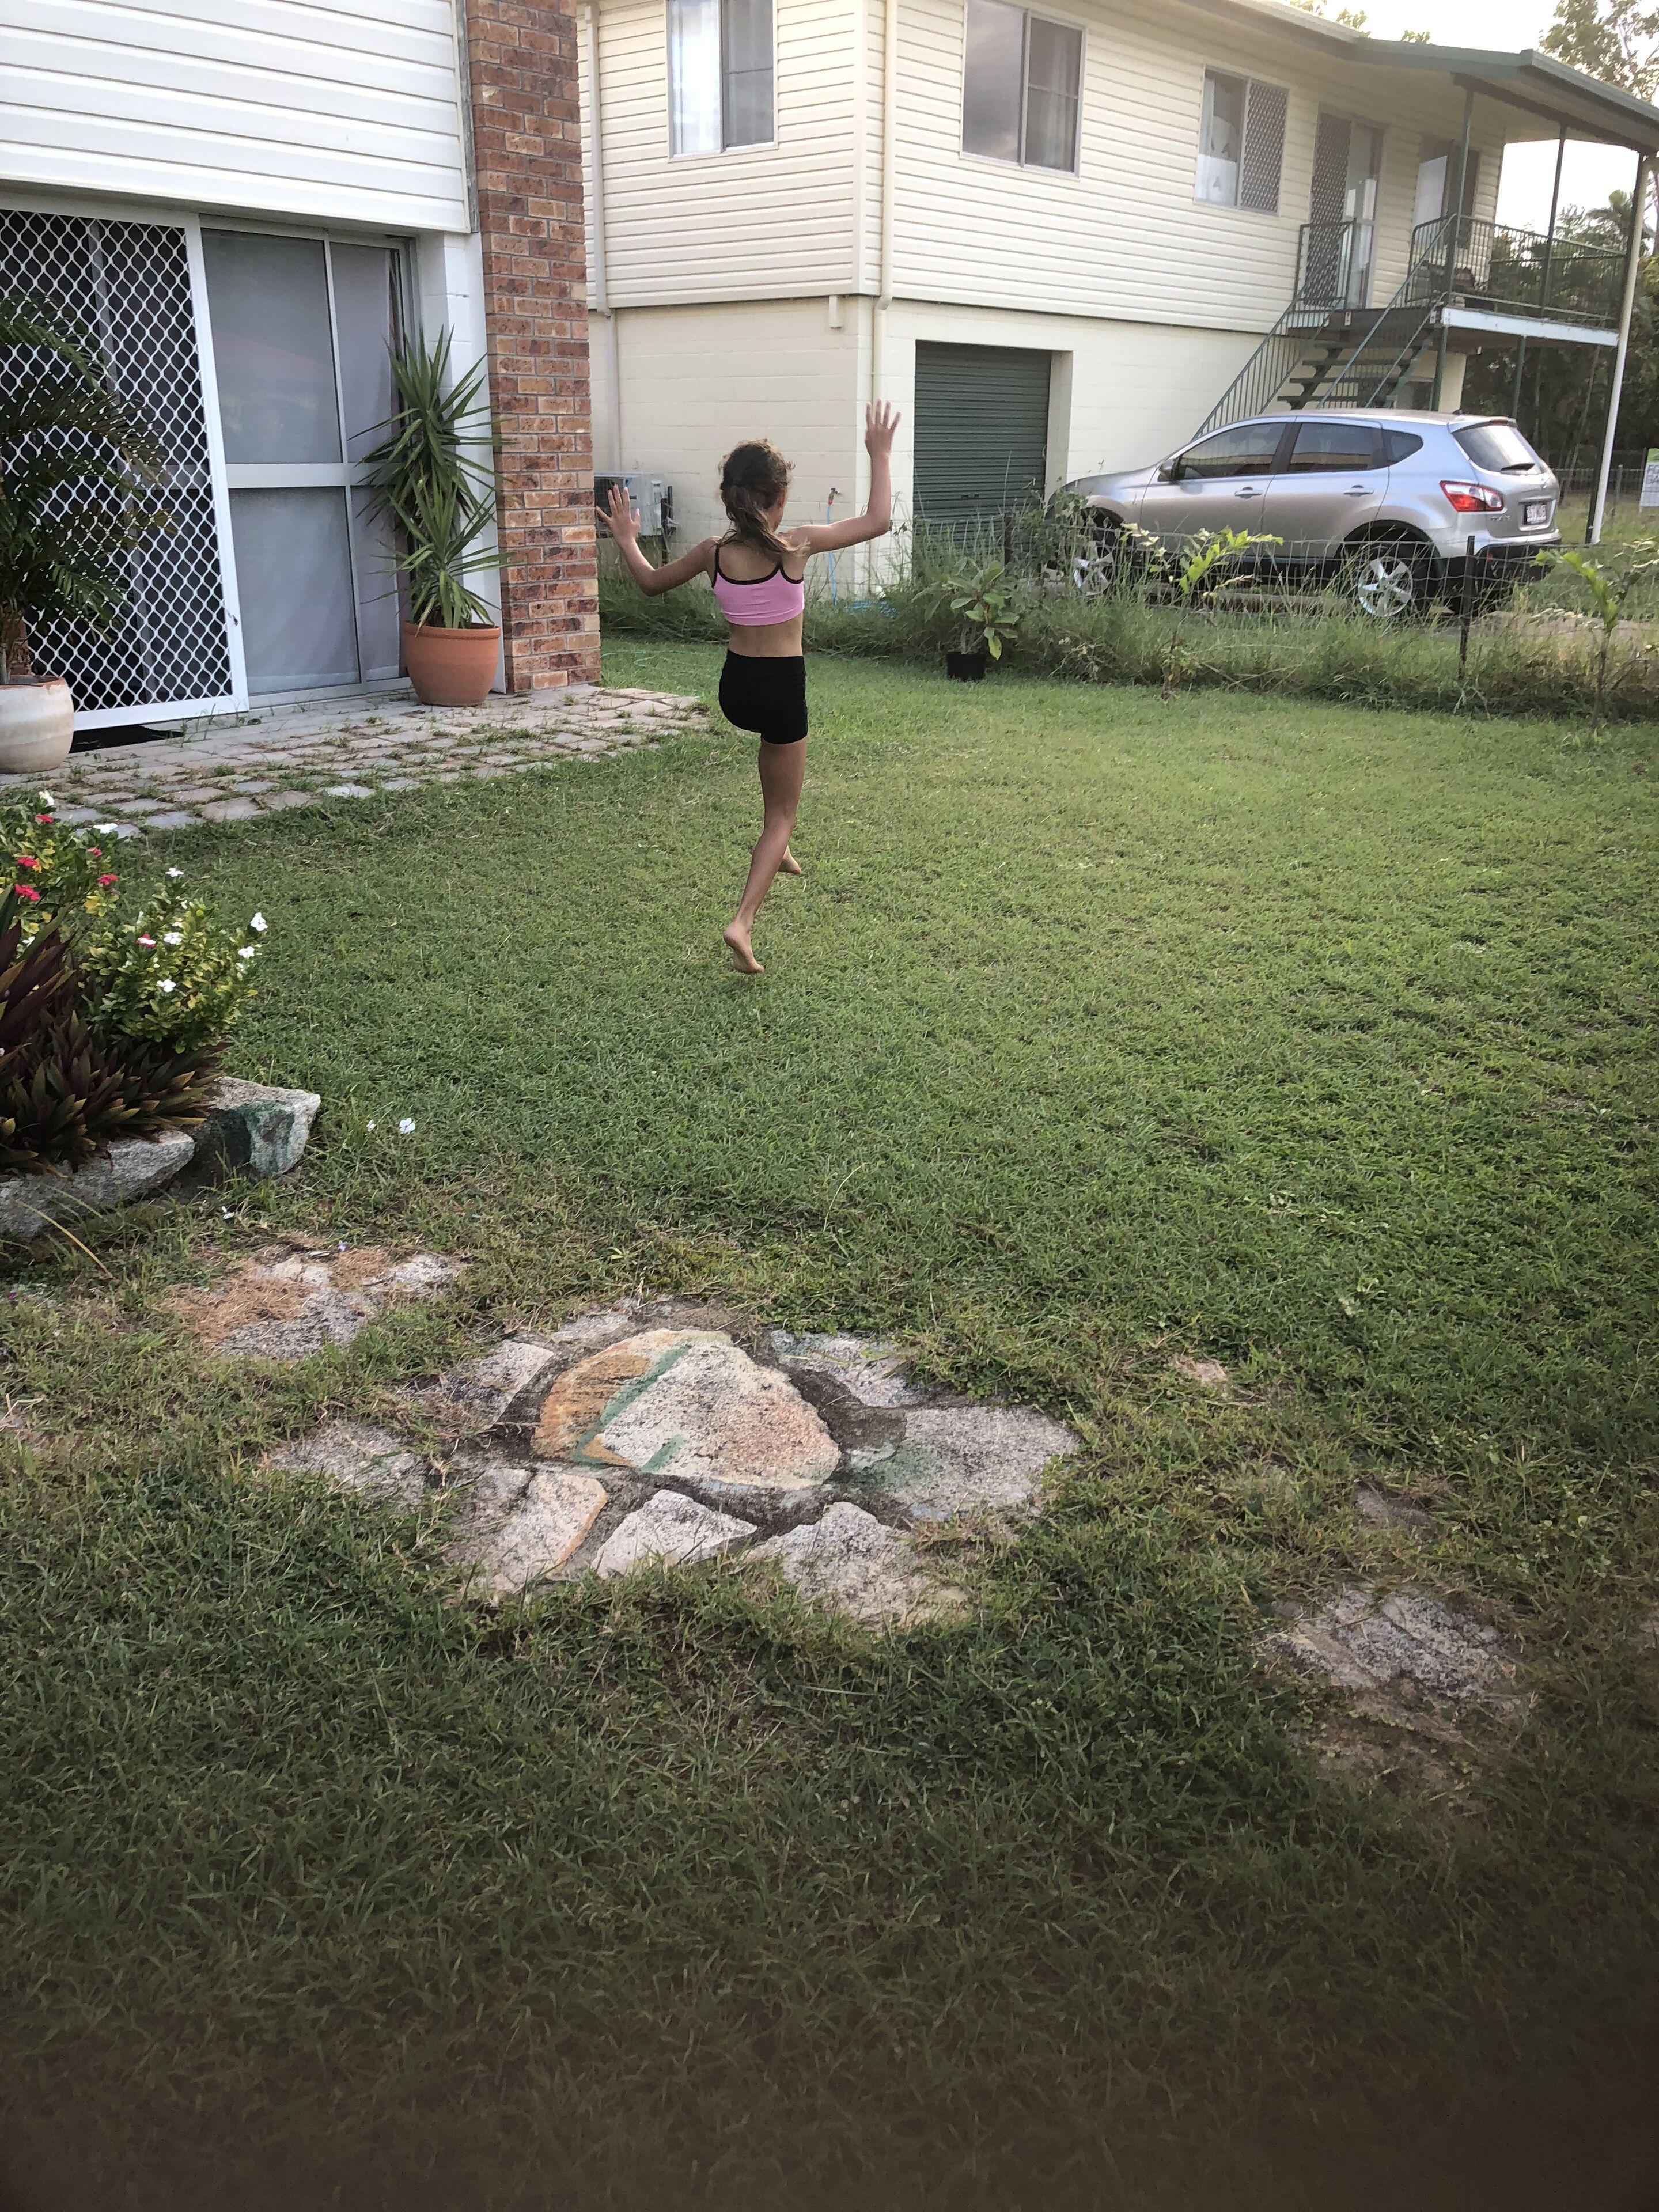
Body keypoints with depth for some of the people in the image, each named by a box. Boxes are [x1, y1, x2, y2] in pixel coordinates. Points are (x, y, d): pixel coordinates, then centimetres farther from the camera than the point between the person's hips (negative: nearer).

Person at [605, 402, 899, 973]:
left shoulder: (713, 554, -6)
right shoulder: (797, 545, -16)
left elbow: (651, 583, 12)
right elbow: (878, 521, -7)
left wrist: (626, 540, 26)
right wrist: (879, 454, 3)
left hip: (735, 688, 5)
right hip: (783, 690, -4)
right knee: (781, 813, 9)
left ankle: (776, 846, 42)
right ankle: (743, 921, -8)